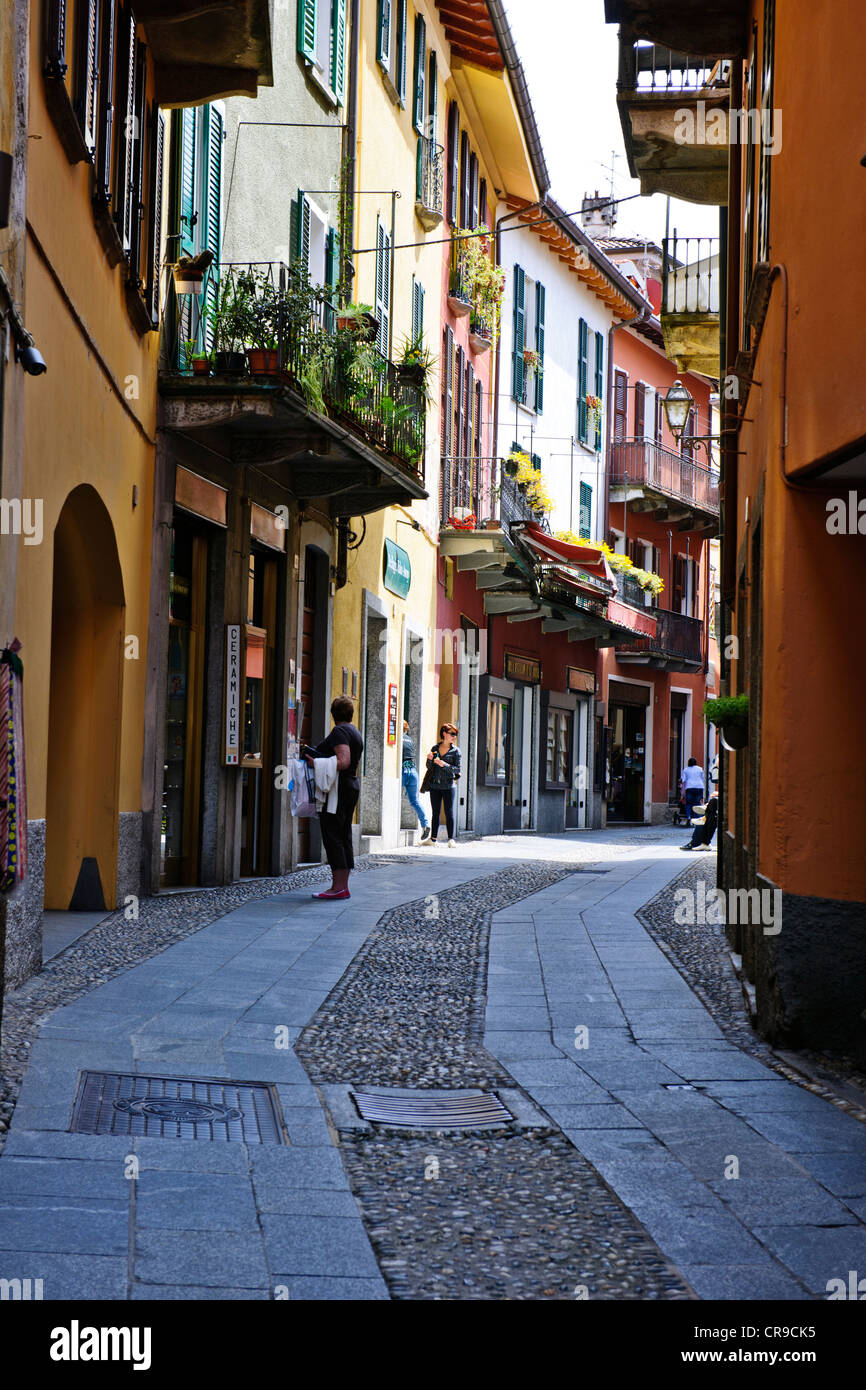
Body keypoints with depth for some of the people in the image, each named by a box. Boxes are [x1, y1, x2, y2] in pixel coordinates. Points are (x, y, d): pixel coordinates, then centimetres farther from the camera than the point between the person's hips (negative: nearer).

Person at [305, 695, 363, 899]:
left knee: (332, 836, -8)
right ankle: (343, 886, 10)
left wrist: (317, 764, -20)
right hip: (352, 786, 10)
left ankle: (338, 886, -12)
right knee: (344, 837, 10)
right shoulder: (356, 732, 18)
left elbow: (343, 762, -23)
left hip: (338, 788, -10)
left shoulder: (339, 732, -12)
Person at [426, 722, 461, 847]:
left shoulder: (455, 750, 1)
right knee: (436, 812, 7)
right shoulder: (435, 748, 9)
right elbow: (429, 767, 11)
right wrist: (430, 759, -9)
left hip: (448, 785, -3)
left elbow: (457, 769, -3)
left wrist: (444, 765, -16)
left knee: (449, 812, -6)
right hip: (435, 785, 3)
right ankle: (434, 838, 13)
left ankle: (451, 839, -3)